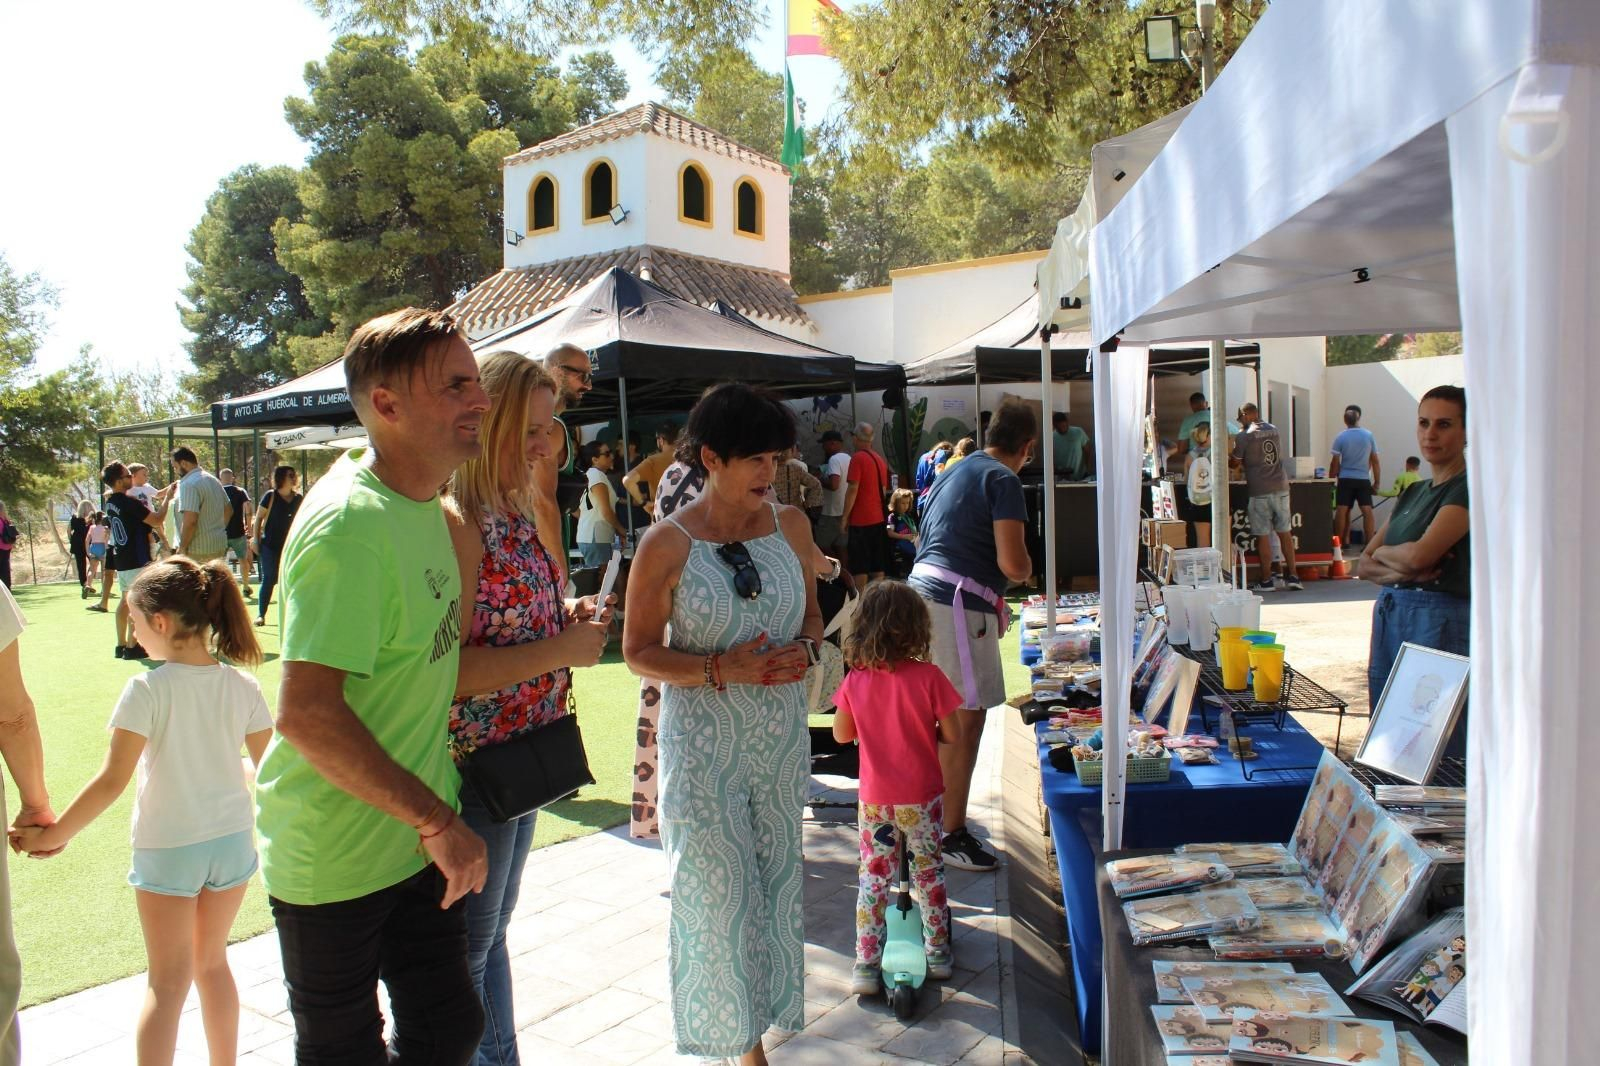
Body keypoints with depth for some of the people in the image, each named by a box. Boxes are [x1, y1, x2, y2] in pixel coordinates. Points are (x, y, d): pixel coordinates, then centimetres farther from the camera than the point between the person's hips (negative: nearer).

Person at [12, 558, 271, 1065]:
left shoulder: (148, 690, -17)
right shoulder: (243, 687, -6)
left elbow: (112, 780, -17)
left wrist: (54, 834, -5)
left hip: (168, 850, -4)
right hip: (232, 841, 4)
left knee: (167, 981, 11)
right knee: (212, 963, 22)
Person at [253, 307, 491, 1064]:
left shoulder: (421, 501, 3)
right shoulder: (349, 525, -25)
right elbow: (306, 714, -30)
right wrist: (437, 821, -25)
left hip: (416, 834, 8)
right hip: (334, 856, -7)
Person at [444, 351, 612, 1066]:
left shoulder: (515, 511, 7)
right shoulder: (456, 523, -21)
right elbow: (446, 671, -27)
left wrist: (566, 618, 2)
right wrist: (562, 650, -23)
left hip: (520, 760, 9)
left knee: (492, 934, 24)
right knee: (465, 952, 10)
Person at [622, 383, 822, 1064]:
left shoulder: (790, 524, 2)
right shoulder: (667, 543, -11)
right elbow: (638, 651, -7)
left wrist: (806, 650, -8)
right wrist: (721, 669, -21)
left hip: (781, 736, 4)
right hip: (704, 745, -4)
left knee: (774, 881, 14)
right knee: (718, 892, 4)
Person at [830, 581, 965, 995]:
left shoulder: (855, 681, -8)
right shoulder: (929, 677, -16)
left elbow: (841, 734, 3)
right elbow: (952, 734, -11)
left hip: (874, 800, 1)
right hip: (922, 797, -1)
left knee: (872, 878, 12)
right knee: (929, 873, 17)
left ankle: (866, 965, 16)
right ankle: (938, 953, 30)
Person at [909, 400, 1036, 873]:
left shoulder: (953, 471, 20)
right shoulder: (1004, 480, -8)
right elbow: (1012, 563, -17)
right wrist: (1027, 568, 7)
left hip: (922, 589, 9)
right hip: (958, 606, -9)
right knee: (966, 722, -1)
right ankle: (953, 834, 6)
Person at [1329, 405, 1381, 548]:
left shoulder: (1341, 437, -4)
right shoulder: (1369, 436, 1)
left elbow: (1335, 462, -6)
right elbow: (1375, 460, 3)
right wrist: (1377, 481, 9)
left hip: (1345, 479, -1)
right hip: (1363, 479, 1)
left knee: (1342, 511, 1)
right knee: (1367, 511, -2)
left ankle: (1340, 543, 3)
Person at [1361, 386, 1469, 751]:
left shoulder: (1468, 488, -8)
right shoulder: (1413, 492, 16)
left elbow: (1419, 554, -21)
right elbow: (1364, 565, 11)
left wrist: (1383, 553, 0)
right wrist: (1400, 572, -10)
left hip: (1440, 621, -8)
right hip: (1389, 615, 8)